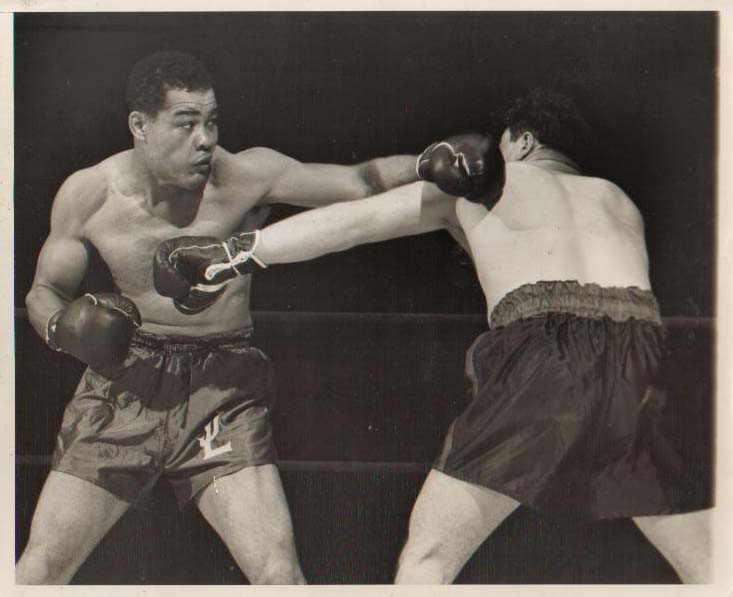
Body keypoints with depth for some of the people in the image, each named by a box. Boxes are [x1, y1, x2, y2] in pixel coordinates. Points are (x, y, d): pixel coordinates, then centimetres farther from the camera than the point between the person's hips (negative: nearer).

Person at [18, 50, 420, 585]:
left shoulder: (247, 176, -11)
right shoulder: (87, 194, -6)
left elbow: (361, 183, -11)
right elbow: (45, 292, 7)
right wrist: (61, 326, -15)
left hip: (222, 390, -1)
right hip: (123, 384, 2)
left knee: (279, 573, -12)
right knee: (39, 569, 1)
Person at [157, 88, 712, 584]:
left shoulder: (475, 191, 23)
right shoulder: (619, 200, 32)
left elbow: (354, 221, 19)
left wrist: (233, 254, 21)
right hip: (640, 368, 4)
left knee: (428, 554, 4)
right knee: (706, 563, 15)